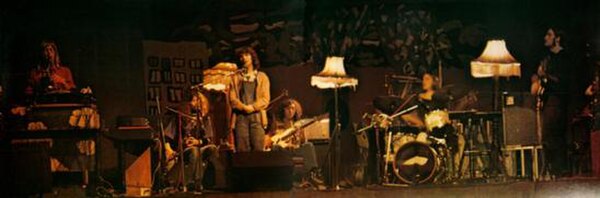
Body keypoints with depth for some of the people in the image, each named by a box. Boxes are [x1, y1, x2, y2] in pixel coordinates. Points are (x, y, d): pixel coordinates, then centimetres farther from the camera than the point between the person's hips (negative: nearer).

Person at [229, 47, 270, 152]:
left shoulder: (262, 77, 14)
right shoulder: (236, 78, 16)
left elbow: (265, 99, 4)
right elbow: (232, 99, 5)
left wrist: (252, 107, -11)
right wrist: (244, 107, -12)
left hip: (257, 116, -1)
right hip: (240, 117, 1)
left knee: (258, 149, -9)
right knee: (242, 150, -7)